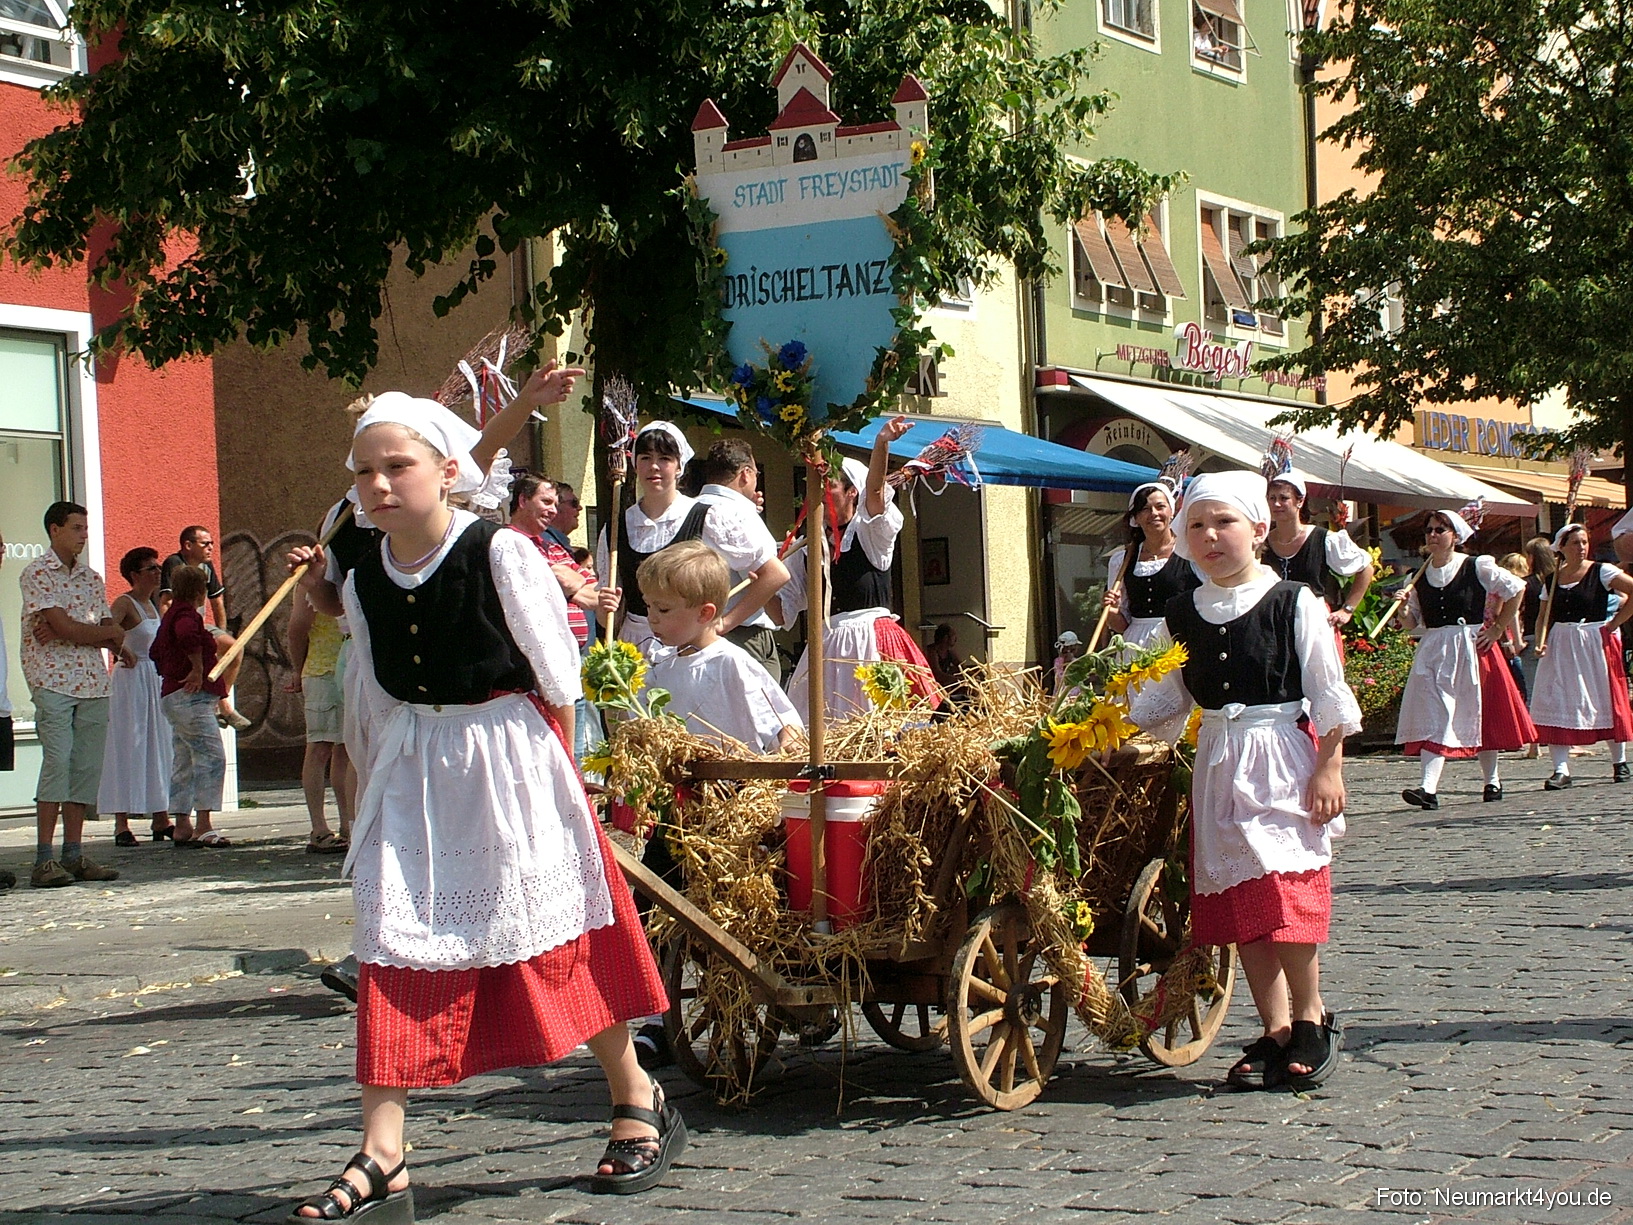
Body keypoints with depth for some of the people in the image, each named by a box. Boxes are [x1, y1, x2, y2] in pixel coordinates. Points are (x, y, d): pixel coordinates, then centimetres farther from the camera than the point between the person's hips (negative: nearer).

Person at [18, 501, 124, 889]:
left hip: (94, 681, 6)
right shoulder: (37, 573, -3)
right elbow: (65, 628, -13)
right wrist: (111, 633, 2)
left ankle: (74, 854, 6)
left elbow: (111, 637, 10)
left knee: (87, 766, 2)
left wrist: (67, 631, -9)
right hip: (53, 679, -6)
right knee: (57, 761, -14)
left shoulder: (91, 578, 17)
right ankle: (44, 860, -14)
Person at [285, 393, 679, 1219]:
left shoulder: (501, 554, -12)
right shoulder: (362, 580, 4)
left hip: (508, 755, -5)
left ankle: (639, 1102, 21)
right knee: (394, 943, -3)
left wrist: (553, 778, -3)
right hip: (411, 772, 5)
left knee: (549, 935, 0)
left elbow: (556, 677, -5)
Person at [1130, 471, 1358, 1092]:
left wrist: (1328, 768, -8)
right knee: (1236, 900, 4)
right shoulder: (1182, 614, 10)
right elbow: (1165, 696, 16)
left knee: (1284, 890, -15)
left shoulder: (1293, 604, -3)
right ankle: (1275, 1032, 13)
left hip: (1283, 759, -5)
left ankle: (1310, 1017, 3)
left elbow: (1328, 693, -2)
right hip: (1217, 762, 5)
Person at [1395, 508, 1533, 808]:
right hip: (1432, 652, 3)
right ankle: (1428, 788, -20)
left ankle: (1492, 780, 27)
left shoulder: (1476, 567, -3)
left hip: (1471, 648, -3)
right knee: (1433, 717, -10)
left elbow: (1516, 588, -1)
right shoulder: (1420, 576, 9)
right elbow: (1410, 621, 15)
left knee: (1480, 715, 8)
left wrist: (1498, 629, -3)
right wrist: (1403, 606, -8)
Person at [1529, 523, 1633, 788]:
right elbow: (1545, 616, 12)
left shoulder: (1601, 572, -4)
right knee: (1557, 704, -6)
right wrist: (1542, 642, -5)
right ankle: (1561, 769, -7)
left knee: (1606, 700, 5)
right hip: (1560, 646, 3)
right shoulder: (1553, 578, 8)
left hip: (1595, 642, -3)